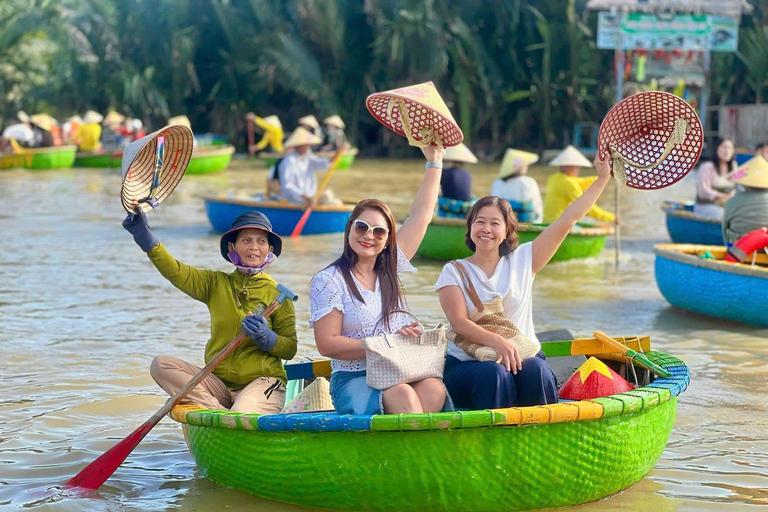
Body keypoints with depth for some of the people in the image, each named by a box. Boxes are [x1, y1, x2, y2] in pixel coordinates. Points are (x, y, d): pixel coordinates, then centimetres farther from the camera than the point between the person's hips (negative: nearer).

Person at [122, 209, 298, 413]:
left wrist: (267, 338, -20)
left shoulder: (278, 294, -1)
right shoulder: (216, 284, 8)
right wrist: (144, 234, -19)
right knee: (161, 364, -16)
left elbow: (290, 348, 2)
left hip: (262, 382, -5)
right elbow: (175, 271, -7)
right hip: (219, 382, 5)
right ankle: (218, 412, -22)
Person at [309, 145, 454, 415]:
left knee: (435, 390, -30)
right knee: (402, 395, -36)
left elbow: (420, 216, 22)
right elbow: (327, 343, -6)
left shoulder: (389, 271, 15)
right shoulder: (328, 280, 0)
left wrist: (434, 162, 26)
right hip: (353, 380, -5)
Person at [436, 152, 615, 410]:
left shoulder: (522, 260, 11)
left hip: (523, 357, 2)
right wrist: (497, 342, -27)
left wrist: (603, 178, 3)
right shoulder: (454, 272, 6)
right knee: (495, 374, -35)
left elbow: (567, 220, 7)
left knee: (536, 370, -32)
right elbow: (459, 323, -9)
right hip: (467, 365, -2)